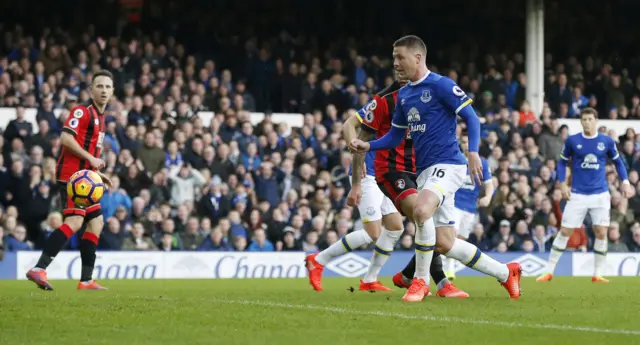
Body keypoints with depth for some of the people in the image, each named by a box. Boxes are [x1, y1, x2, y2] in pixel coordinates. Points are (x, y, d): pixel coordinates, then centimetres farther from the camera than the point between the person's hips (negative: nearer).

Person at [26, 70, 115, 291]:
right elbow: (66, 138, -21)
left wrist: (97, 173, 22)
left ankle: (86, 280, 9)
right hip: (72, 173, -10)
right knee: (74, 221, -21)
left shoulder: (99, 117, 21)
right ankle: (39, 269, -27)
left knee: (96, 222, 9)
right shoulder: (82, 112, -8)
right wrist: (91, 159, -19)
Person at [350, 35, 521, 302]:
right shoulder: (403, 95, 14)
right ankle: (506, 273, 22)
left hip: (447, 164, -8)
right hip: (425, 170, 8)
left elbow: (471, 117, -10)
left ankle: (420, 281, -17)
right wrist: (368, 146, 4)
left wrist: (473, 152, -23)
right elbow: (396, 136, 20)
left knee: (421, 210, -34)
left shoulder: (441, 85, -9)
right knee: (444, 244, 5)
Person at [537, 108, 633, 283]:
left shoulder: (607, 141, 1)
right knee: (564, 232, -1)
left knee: (601, 233, -4)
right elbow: (562, 162, 10)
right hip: (577, 194, -1)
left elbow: (618, 161, 14)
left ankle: (597, 275, 7)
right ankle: (549, 272, 6)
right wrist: (562, 183, -2)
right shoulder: (572, 141, -2)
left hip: (600, 194, 1)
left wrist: (625, 181, 2)